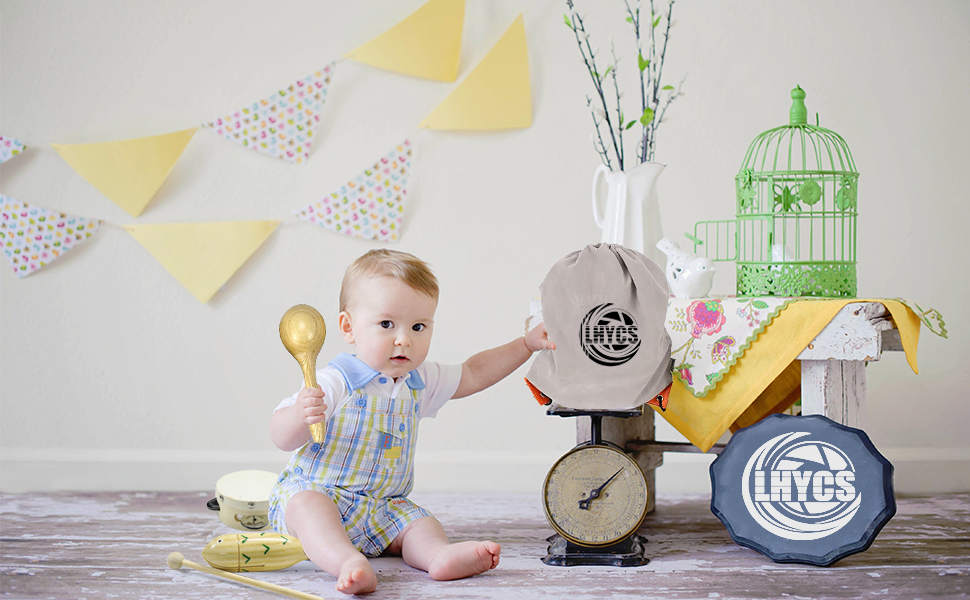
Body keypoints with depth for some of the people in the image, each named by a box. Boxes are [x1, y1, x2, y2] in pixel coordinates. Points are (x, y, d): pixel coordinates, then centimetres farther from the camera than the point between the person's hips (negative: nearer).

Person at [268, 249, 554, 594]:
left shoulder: (419, 382, 7)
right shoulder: (336, 383, -15)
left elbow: (472, 374, 22)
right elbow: (282, 439, -19)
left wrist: (526, 345, 17)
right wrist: (300, 416, -42)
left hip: (384, 509, 6)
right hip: (314, 492, -6)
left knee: (420, 523, -16)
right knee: (307, 503, -36)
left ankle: (439, 554, -44)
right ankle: (346, 561, -58)